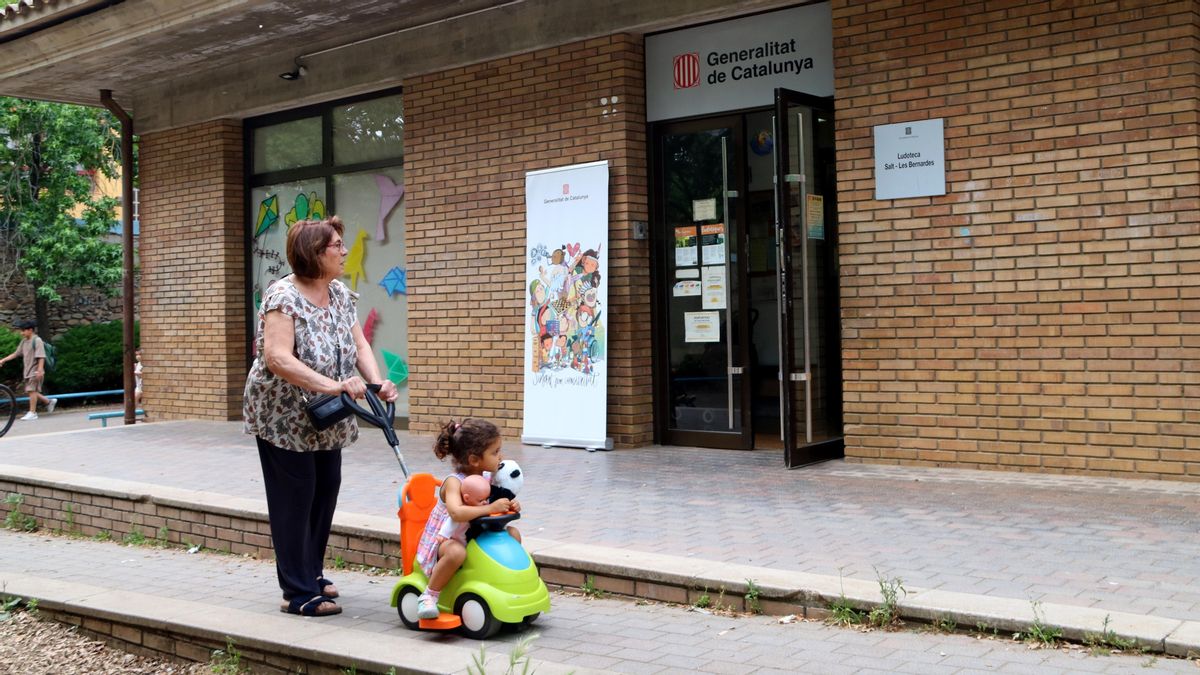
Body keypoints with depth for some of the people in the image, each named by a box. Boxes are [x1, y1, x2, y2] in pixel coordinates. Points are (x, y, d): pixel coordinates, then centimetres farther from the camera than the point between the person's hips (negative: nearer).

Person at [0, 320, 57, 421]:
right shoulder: (24, 341, 13)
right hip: (27, 371, 8)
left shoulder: (37, 340, -12)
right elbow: (16, 354, 18)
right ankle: (49, 401, 22)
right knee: (31, 391, 9)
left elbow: (41, 357, -17)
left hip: (35, 371, -8)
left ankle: (32, 412, -3)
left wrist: (40, 370, -24)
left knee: (32, 390, -8)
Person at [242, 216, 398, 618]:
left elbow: (359, 345, 0)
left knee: (325, 491, 14)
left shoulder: (341, 295, 2)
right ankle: (299, 594, 7)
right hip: (284, 416, -8)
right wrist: (332, 385, -38)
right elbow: (277, 358, -32)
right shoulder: (284, 297, -22)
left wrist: (378, 382, -18)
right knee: (295, 500, -2)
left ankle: (312, 573, 31)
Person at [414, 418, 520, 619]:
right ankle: (429, 597, -21)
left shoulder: (487, 478, -1)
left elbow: (498, 506, 9)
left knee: (513, 534, -1)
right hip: (444, 540, -8)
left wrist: (511, 506, -14)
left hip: (474, 537, 8)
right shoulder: (453, 482, -25)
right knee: (456, 552, -40)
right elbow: (457, 513, -42)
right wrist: (490, 508, -41)